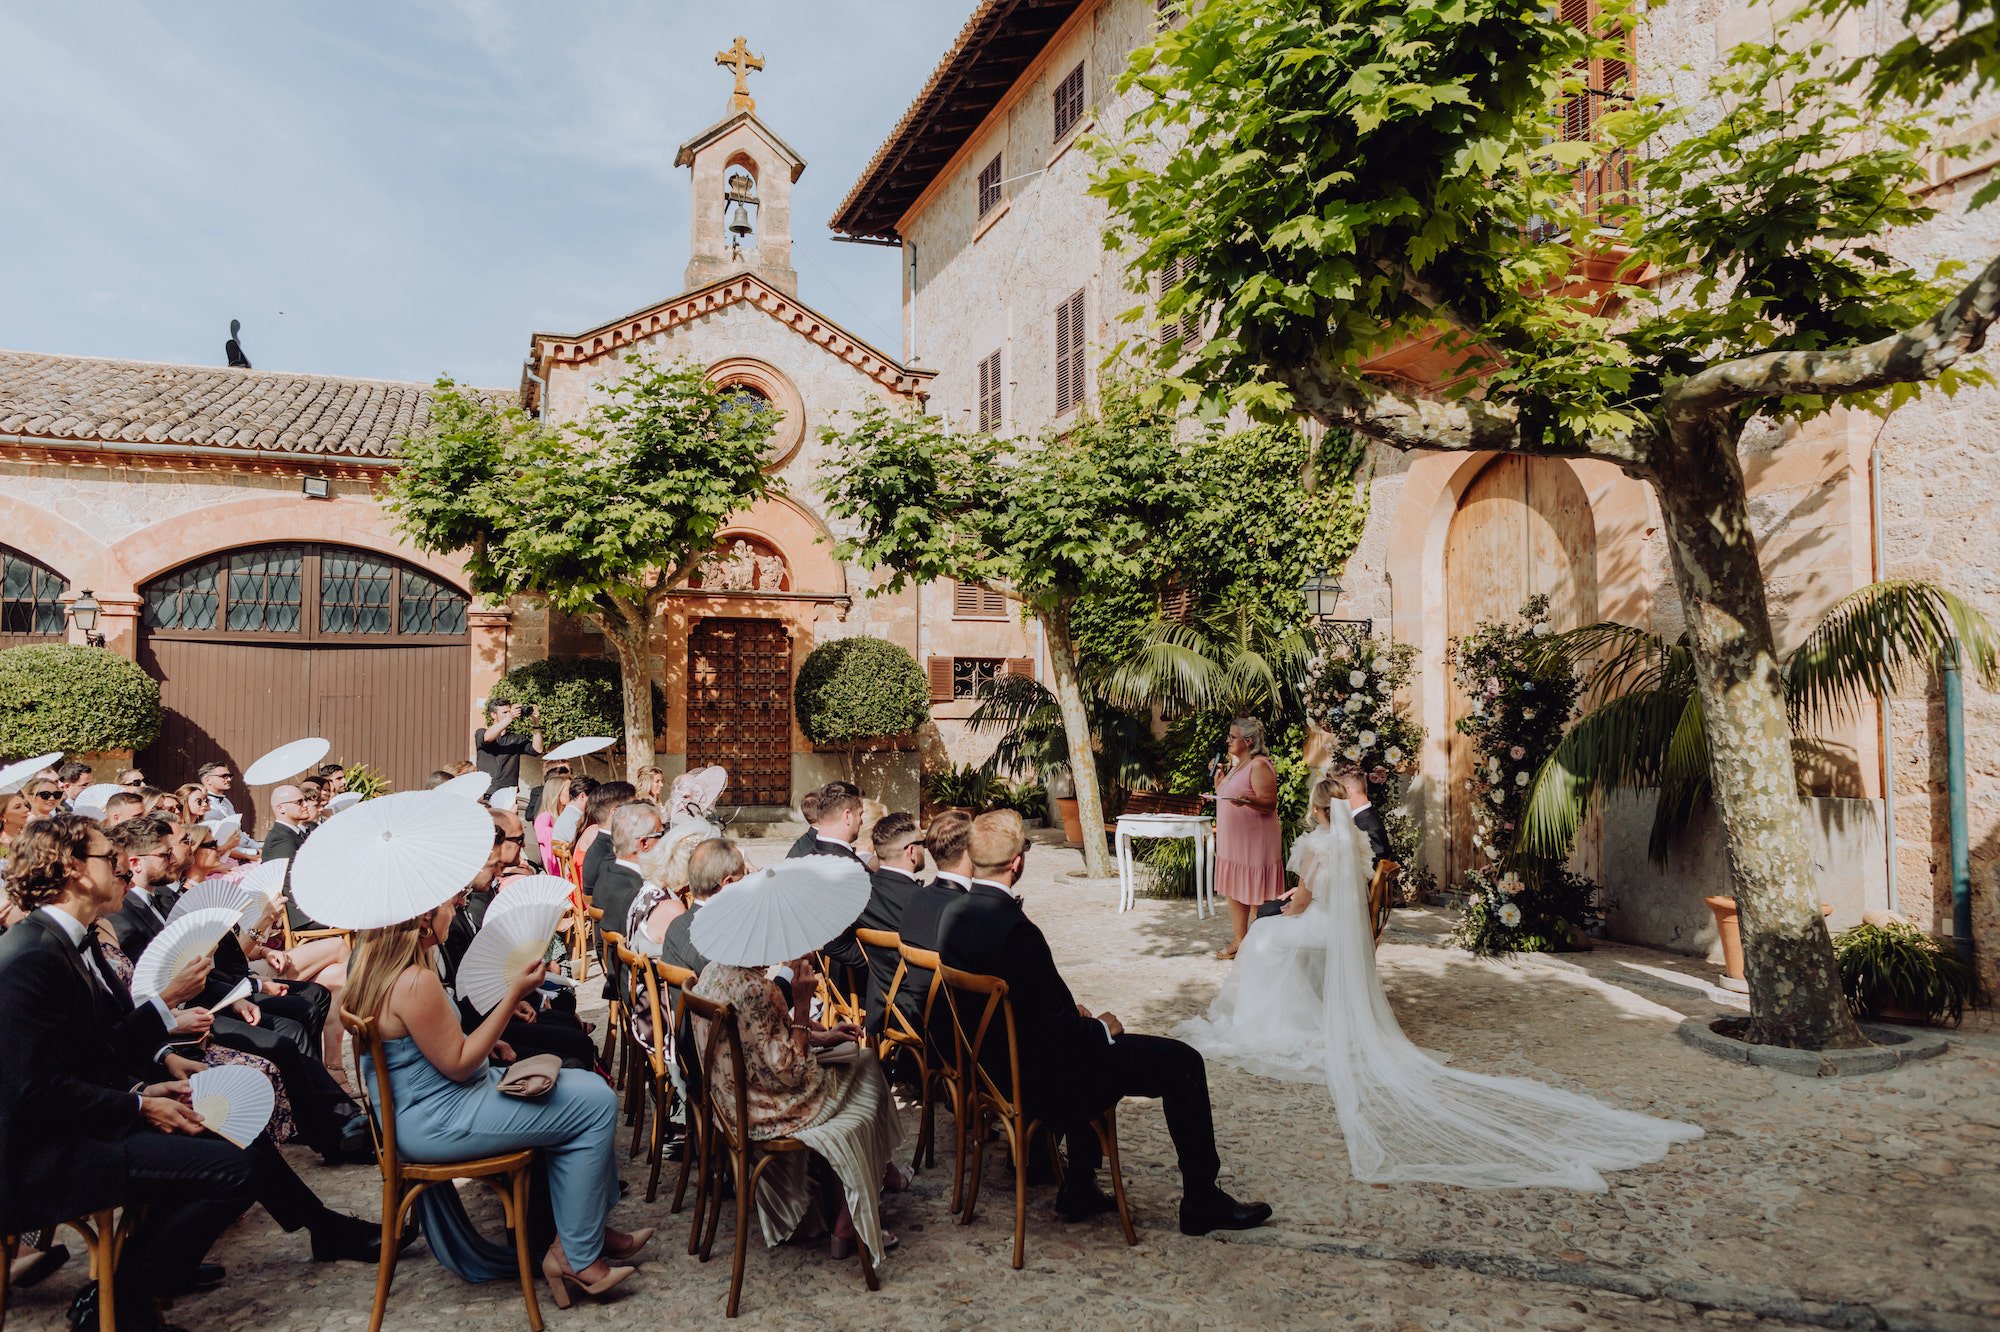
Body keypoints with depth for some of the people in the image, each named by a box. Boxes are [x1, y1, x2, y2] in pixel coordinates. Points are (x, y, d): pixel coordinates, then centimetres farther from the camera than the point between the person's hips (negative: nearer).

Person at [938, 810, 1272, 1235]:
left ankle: (1079, 1188, 33)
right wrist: (1102, 1028, -6)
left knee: (1098, 1045, 34)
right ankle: (1202, 1201, 14)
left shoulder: (956, 913, -3)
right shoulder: (1014, 928, -31)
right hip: (1040, 1078, -9)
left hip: (992, 1064, 9)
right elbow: (1060, 1031, -25)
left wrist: (1071, 1013, 10)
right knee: (1182, 1062, 0)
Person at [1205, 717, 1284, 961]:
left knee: (1255, 896, -1)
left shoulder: (1259, 766, -15)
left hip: (1254, 842, -10)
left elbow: (1269, 804, -22)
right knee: (1234, 892, 14)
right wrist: (1218, 777, 11)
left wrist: (1246, 800, -38)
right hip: (1233, 841, 10)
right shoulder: (1237, 764, 14)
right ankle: (1239, 941, 24)